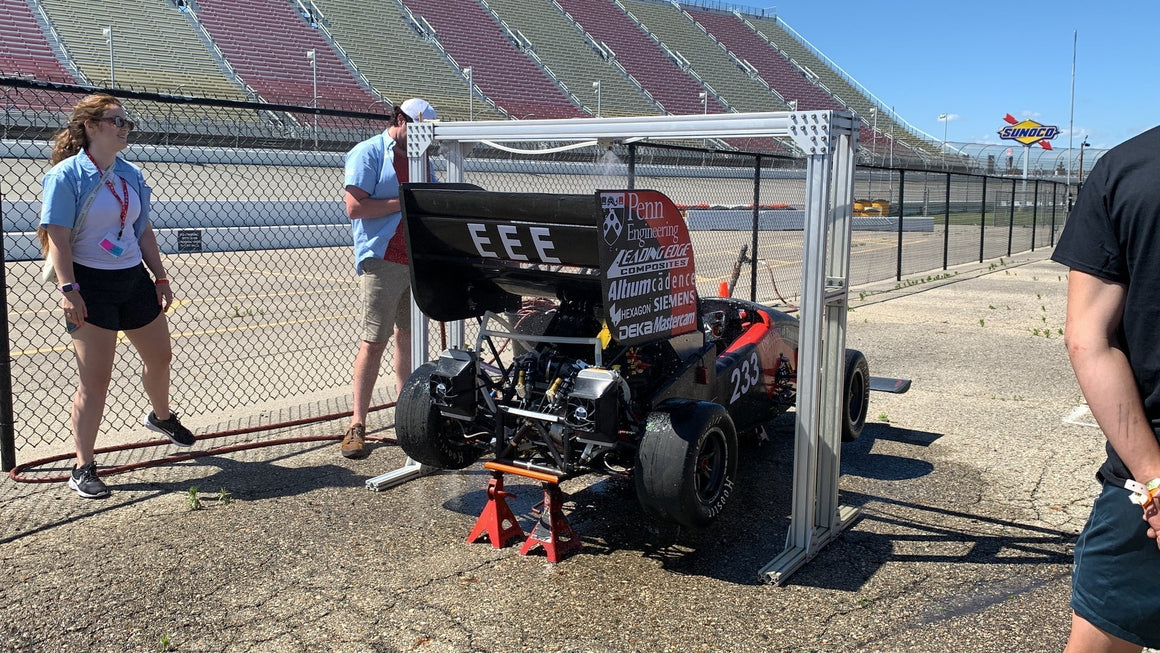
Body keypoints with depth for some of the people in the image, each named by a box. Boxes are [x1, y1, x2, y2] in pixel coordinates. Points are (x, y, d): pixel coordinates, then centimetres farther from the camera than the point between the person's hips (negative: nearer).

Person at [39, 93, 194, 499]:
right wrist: (67, 289, -22)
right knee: (95, 382, -6)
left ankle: (161, 417, 49)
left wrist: (160, 276, 12)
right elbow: (58, 238, -15)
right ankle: (83, 469, 6)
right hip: (91, 286, -7)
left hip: (134, 280, 7)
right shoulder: (66, 176, -10)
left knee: (159, 358, 19)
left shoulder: (131, 174, 9)